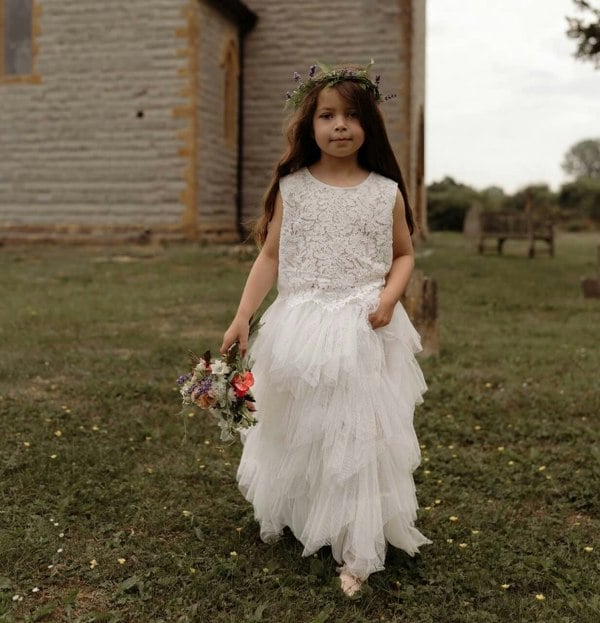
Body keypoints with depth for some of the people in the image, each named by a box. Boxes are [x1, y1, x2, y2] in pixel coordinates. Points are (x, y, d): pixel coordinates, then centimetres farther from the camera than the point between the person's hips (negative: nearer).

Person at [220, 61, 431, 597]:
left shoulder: (386, 192, 0)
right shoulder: (290, 188, 1)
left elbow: (404, 255, 11)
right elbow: (270, 256, 3)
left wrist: (390, 297, -9)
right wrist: (242, 317, -4)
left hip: (364, 332, 0)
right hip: (300, 328, 1)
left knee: (359, 435, 3)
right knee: (295, 431, 14)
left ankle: (357, 552, 18)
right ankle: (282, 520, 39)